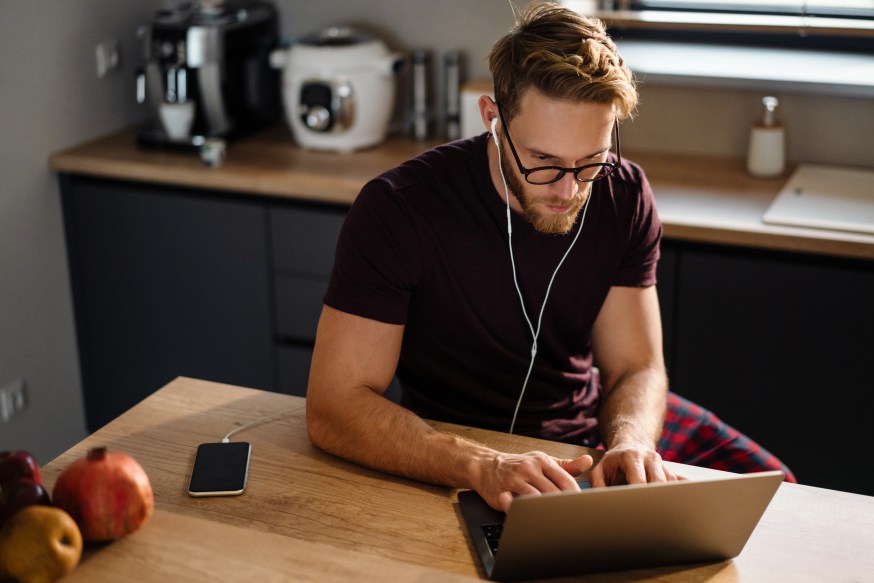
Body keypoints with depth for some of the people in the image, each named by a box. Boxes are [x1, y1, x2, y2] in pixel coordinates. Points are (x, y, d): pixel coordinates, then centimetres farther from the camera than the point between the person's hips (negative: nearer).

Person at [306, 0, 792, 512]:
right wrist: (483, 466, -40)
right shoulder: (397, 211, -23)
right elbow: (334, 408, -25)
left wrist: (629, 442, -29)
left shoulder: (624, 196, -8)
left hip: (591, 435, 4)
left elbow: (637, 368, -5)